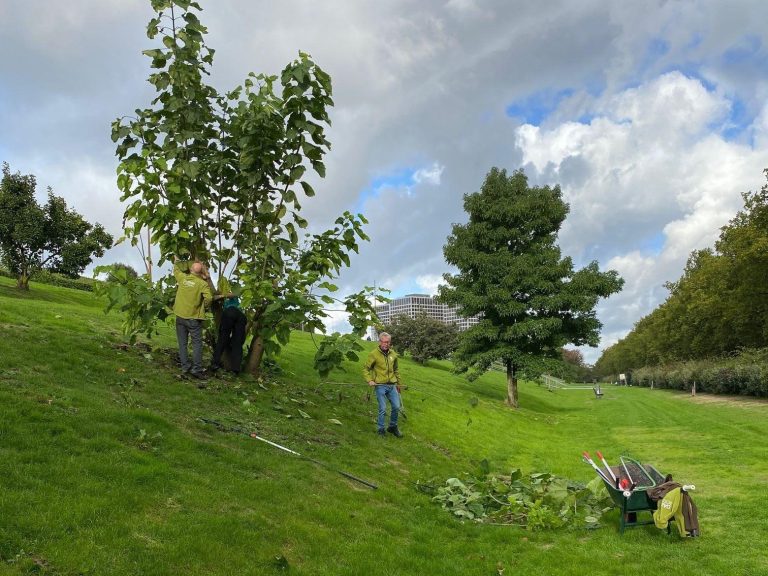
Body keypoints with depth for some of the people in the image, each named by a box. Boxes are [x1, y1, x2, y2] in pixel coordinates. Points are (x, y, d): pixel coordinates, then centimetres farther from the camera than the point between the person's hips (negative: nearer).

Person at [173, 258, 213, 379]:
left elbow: (176, 268, 21)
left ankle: (185, 368, 10)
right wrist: (204, 306, -2)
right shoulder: (202, 283, -11)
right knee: (197, 343, 2)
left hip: (180, 316, 4)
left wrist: (177, 259, 41)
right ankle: (196, 369, -2)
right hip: (193, 317, -4)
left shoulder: (182, 278, 1)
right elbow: (209, 298, -22)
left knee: (182, 343, 10)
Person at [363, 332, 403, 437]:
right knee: (382, 409, -3)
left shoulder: (393, 354, 7)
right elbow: (365, 369, -1)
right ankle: (381, 429, 14)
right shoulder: (374, 354, -8)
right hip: (380, 386, -5)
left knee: (396, 407, 6)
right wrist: (369, 380, -13)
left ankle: (393, 427, 26)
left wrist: (398, 382, 23)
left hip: (392, 385, 5)